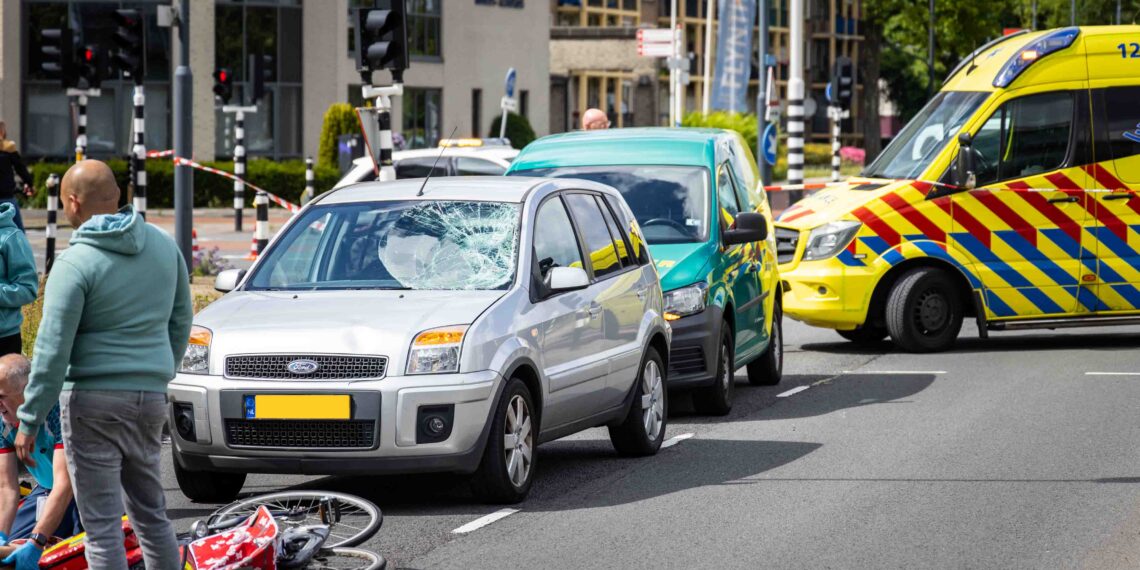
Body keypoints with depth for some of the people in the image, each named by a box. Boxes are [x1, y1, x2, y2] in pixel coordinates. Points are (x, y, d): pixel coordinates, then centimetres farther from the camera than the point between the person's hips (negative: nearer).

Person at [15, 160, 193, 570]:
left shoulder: (75, 263, -14)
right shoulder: (163, 245, 6)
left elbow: (53, 351, -15)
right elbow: (181, 321, 16)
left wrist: (29, 421, -10)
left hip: (93, 399, -6)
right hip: (150, 398, 6)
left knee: (102, 523, -3)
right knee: (151, 513, 19)